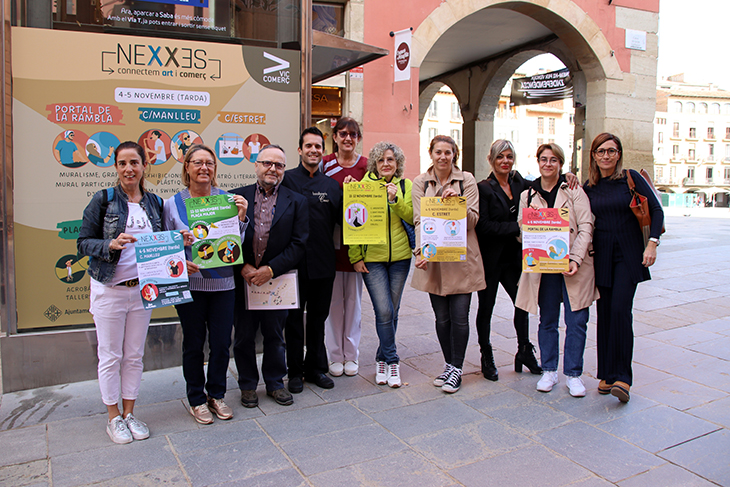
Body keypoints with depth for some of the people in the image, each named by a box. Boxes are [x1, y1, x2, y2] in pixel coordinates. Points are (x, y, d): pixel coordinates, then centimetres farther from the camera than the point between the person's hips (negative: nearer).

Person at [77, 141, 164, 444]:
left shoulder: (155, 203, 7)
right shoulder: (103, 200, -5)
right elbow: (83, 243, -5)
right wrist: (111, 244, -22)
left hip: (142, 289, 3)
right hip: (109, 290, -3)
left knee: (134, 355, 11)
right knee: (110, 356, 5)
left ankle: (129, 413, 25)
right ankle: (113, 418, 21)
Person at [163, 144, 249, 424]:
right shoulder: (173, 204, 0)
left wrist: (241, 218, -14)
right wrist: (181, 264, -14)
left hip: (223, 283, 1)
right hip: (189, 284, -1)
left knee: (221, 343, 8)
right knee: (194, 344, 9)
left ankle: (216, 395, 29)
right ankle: (196, 399, 27)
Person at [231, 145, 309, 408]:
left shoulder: (296, 202, 1)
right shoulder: (237, 196, 2)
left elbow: (298, 244, -5)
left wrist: (271, 269, -14)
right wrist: (244, 267, -12)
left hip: (277, 278, 0)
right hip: (242, 278, 1)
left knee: (274, 334, 12)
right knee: (244, 336, 10)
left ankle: (275, 382, 30)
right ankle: (248, 384, 28)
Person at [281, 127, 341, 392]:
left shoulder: (332, 184, 11)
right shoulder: (286, 179, -2)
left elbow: (340, 219, 9)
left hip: (324, 262, 4)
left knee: (318, 316, 14)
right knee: (294, 317, 7)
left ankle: (316, 367, 28)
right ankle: (295, 371, 21)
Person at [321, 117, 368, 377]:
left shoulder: (366, 166, 5)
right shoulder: (324, 164, 3)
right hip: (332, 240, -1)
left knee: (353, 298, 8)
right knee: (333, 299, 4)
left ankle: (351, 355, 20)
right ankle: (335, 355, 17)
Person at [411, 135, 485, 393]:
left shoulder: (467, 180, 4)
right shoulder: (420, 182, 6)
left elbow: (473, 220, -1)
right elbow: (419, 220, -3)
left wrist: (457, 201, -19)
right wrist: (421, 250, -17)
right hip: (433, 258, 1)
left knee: (459, 317, -1)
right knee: (442, 317, 8)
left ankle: (456, 368, 15)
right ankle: (449, 364, 25)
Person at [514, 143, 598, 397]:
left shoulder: (574, 191, 4)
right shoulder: (528, 195, 11)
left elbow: (586, 227, -3)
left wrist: (576, 259, -14)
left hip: (573, 265, -2)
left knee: (577, 321, -1)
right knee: (547, 320, 8)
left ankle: (573, 374, 13)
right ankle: (549, 371, 21)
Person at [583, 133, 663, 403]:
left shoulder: (631, 178, -1)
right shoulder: (588, 186, 8)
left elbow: (656, 210, -2)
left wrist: (652, 243, -12)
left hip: (629, 253, -3)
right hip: (601, 255, 3)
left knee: (620, 309, -14)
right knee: (604, 312, 5)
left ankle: (622, 376, -7)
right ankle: (606, 373, 16)